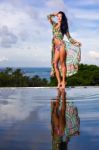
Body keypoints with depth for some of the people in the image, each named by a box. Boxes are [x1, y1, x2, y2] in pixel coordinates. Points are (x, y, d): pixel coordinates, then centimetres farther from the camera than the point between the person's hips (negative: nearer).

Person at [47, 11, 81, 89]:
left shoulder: (64, 26, 8)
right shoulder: (54, 24, 18)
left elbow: (69, 37, 6)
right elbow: (48, 16, 26)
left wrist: (76, 42, -6)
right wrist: (55, 14, 28)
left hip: (61, 45, -4)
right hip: (55, 46, 4)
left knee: (62, 63, -8)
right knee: (55, 64, -6)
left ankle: (63, 81, -6)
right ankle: (59, 82, -3)